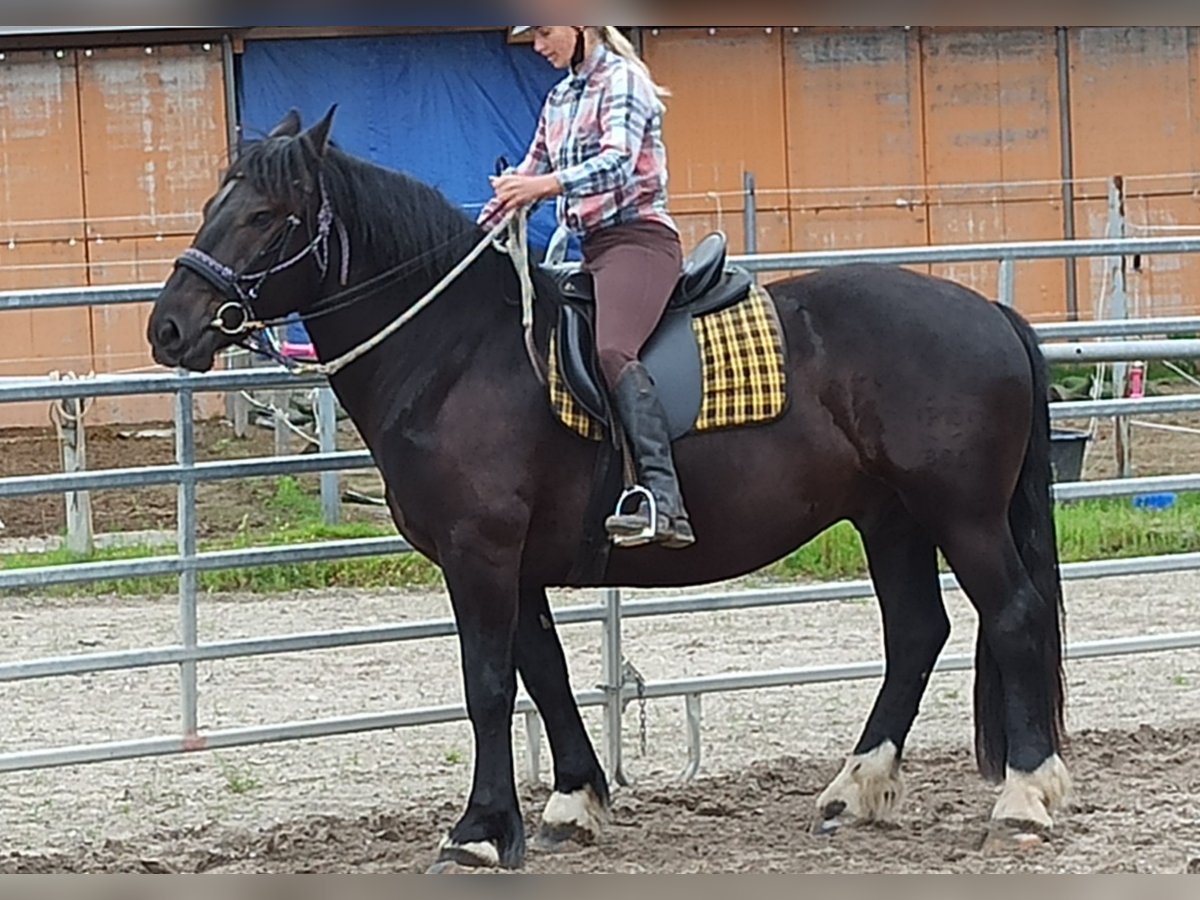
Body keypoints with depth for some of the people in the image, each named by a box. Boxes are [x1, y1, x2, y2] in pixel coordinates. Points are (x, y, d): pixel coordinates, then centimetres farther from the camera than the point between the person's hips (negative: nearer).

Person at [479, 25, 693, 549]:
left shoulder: (622, 80, -5)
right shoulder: (560, 99, 21)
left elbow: (617, 163, -21)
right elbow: (526, 178, 29)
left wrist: (546, 186, -35)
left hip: (637, 237, -10)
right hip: (589, 248, 10)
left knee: (612, 349, -33)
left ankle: (664, 501, -46)